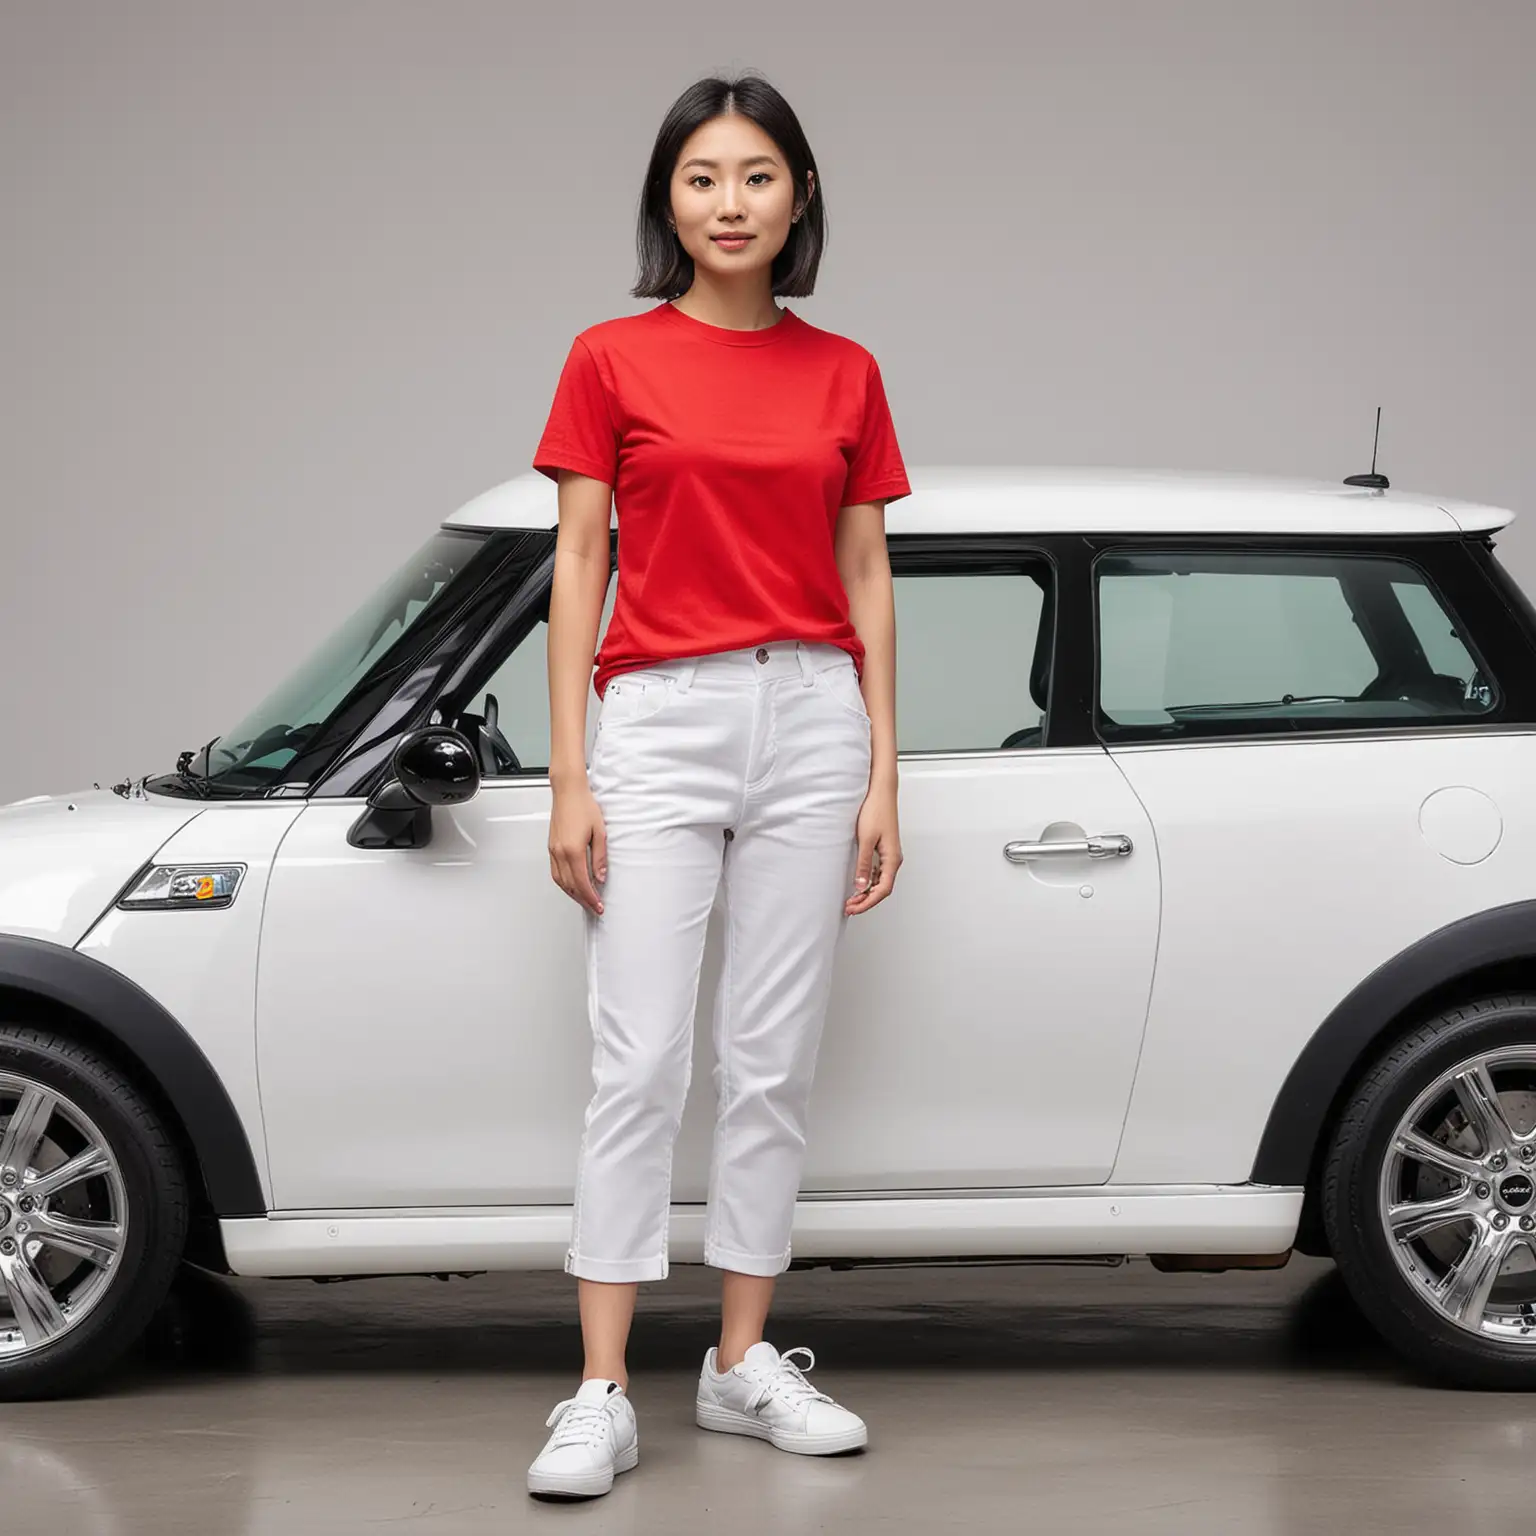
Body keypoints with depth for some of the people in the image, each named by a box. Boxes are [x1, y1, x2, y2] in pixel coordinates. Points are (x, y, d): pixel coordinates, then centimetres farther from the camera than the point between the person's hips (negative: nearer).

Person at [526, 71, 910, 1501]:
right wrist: (570, 779, -6)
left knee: (773, 1062, 6)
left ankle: (744, 1363, 15)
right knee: (641, 1064, -6)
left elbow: (865, 579, 10)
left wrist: (882, 779, 4)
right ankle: (602, 1395, -5)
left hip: (812, 719, 3)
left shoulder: (844, 374, 8)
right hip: (659, 720, -2)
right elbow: (578, 566, 0)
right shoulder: (612, 360, 2)